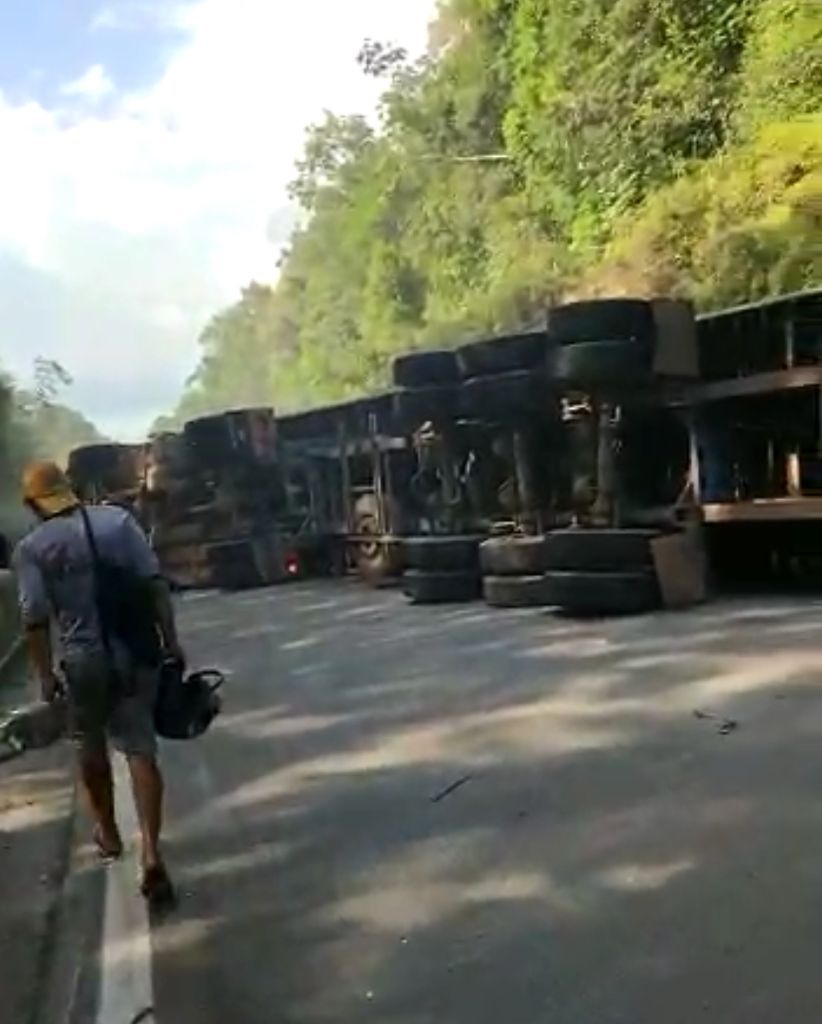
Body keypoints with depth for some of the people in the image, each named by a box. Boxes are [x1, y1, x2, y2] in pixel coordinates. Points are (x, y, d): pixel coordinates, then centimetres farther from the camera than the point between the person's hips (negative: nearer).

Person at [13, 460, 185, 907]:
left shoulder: (31, 548, -4)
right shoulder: (117, 519, 0)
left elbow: (35, 619, -9)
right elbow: (154, 585, -4)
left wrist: (45, 674, 1)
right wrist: (171, 642, 1)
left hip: (85, 660, -1)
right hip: (136, 654, 1)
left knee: (92, 748, 22)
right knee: (140, 750, 4)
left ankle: (108, 834, 39)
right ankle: (151, 854, -7)